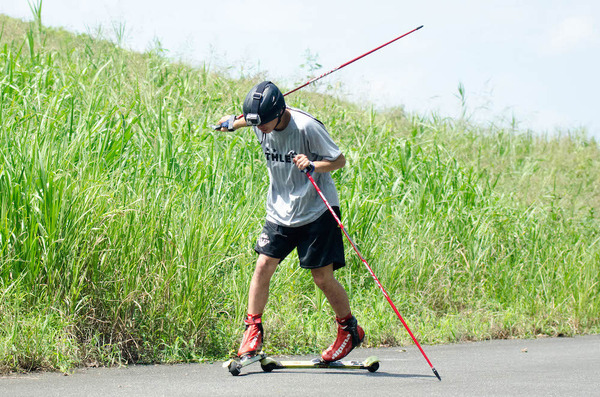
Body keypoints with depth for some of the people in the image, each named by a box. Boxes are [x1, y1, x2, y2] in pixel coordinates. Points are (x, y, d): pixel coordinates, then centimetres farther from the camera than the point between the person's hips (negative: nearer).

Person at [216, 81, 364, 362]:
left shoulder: (307, 127, -22)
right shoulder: (261, 125, -5)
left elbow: (339, 160, -14)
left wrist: (313, 165, -30)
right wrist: (233, 123, 36)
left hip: (316, 210, -5)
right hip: (281, 210, 5)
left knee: (323, 278, -4)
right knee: (263, 266, -6)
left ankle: (350, 330, 16)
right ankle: (253, 330, 5)